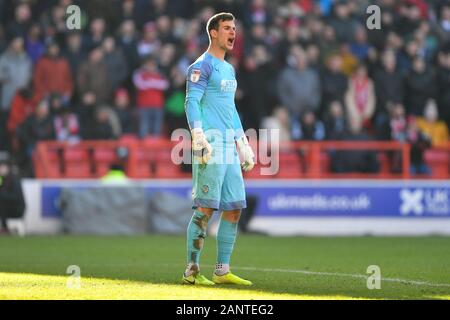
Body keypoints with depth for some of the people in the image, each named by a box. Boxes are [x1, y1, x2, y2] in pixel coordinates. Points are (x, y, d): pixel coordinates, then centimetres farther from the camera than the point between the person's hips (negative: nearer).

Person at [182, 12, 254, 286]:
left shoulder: (229, 69, 23)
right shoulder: (202, 66, -4)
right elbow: (191, 102, -12)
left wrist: (243, 144, 24)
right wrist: (199, 138, -22)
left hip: (229, 145, 9)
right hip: (210, 144, -9)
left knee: (234, 208, 6)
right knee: (206, 207, -10)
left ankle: (222, 271, 11)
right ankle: (192, 271, -7)